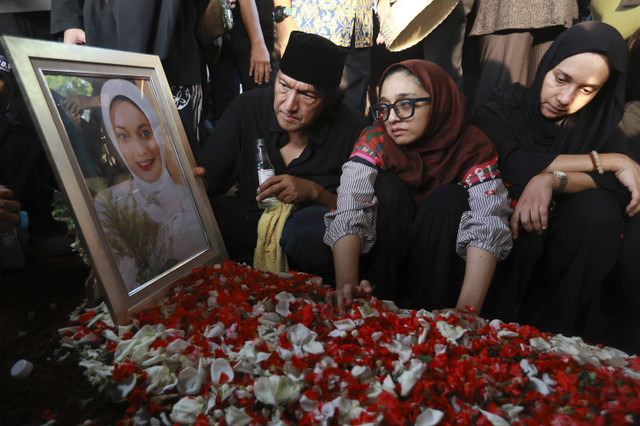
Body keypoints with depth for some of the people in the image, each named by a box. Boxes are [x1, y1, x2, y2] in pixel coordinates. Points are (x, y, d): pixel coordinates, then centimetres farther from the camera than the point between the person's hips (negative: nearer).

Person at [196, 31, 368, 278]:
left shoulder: (353, 130, -13)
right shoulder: (246, 108, -6)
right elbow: (208, 175, -4)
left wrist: (315, 192, -26)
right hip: (249, 218, 2)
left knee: (315, 222, -37)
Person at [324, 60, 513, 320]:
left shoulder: (472, 146, -15)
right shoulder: (375, 141, -14)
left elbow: (487, 228, -28)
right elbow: (348, 215, -27)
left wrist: (468, 308, -43)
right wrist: (345, 283, -44)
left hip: (442, 260, 0)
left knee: (451, 198, -25)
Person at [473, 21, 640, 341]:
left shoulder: (600, 126, 4)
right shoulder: (498, 114, -3)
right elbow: (513, 165, -24)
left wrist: (553, 179, -30)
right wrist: (607, 160, -18)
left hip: (557, 249, 2)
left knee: (598, 207, -26)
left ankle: (556, 325, -11)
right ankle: (508, 319, -13)